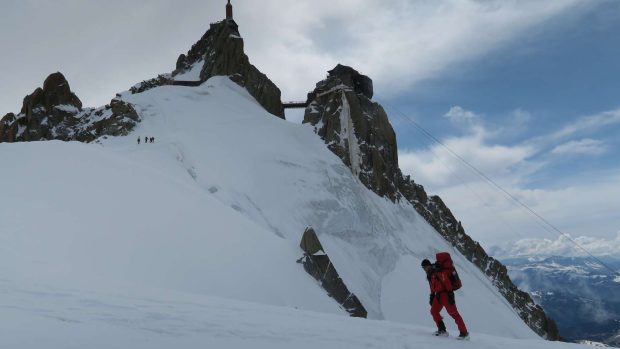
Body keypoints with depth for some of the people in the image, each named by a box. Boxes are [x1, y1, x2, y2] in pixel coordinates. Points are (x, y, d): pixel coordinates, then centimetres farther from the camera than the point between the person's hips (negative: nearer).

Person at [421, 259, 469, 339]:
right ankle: (442, 330, 10)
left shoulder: (438, 272, -15)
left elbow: (447, 282, -21)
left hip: (445, 293, -9)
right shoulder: (430, 274, 14)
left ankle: (464, 333, -5)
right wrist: (432, 296, 21)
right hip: (438, 295, 10)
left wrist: (450, 294, -26)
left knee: (453, 312, -9)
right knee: (434, 311, 5)